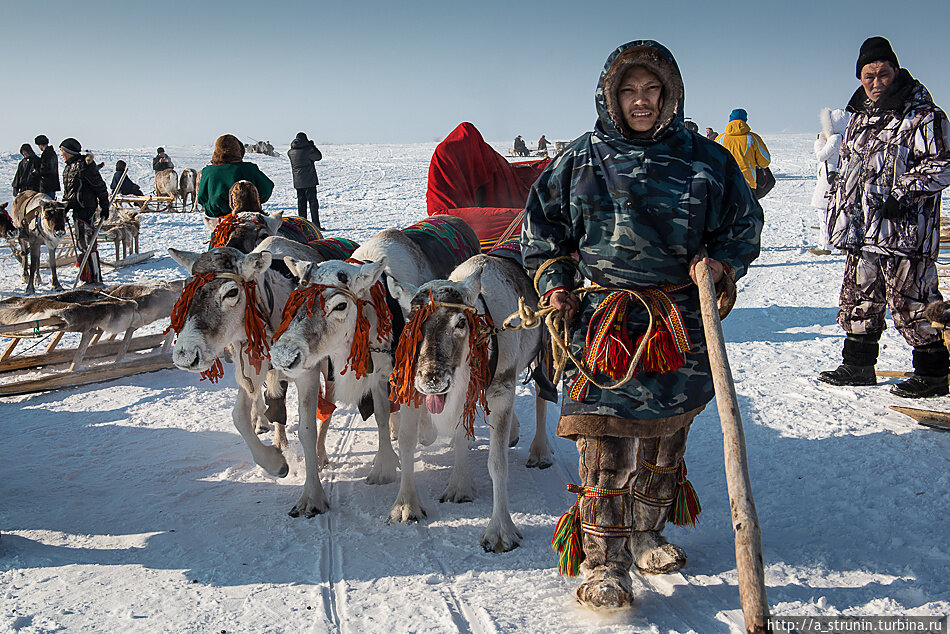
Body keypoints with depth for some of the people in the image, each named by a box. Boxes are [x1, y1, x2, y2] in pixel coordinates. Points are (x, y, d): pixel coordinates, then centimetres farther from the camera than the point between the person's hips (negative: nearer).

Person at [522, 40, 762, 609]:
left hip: (681, 321, 3)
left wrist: (721, 263, -4)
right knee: (606, 443, -8)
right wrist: (553, 280, 1)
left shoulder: (707, 161, 7)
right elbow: (542, 224, 13)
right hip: (603, 314, -2)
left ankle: (646, 534, 33)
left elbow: (745, 224, 14)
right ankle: (603, 562, 1)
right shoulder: (582, 159, 5)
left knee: (665, 436, 13)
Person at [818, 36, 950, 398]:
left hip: (905, 230, -7)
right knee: (859, 300, 13)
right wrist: (840, 212, 21)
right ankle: (857, 365, 26)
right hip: (861, 231, 8)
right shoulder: (859, 117, 17)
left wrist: (902, 193, -20)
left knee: (910, 303, -5)